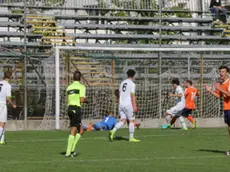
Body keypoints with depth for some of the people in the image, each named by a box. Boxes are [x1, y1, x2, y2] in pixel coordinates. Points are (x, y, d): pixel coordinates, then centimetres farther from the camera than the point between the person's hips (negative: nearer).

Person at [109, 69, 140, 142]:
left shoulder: (122, 83, 14)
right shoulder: (132, 84, -8)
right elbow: (132, 96, -13)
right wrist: (134, 106, -12)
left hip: (121, 104, 7)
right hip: (128, 105, -7)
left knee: (123, 121, 4)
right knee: (131, 120, 3)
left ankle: (113, 131, -17)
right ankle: (131, 138, 4)